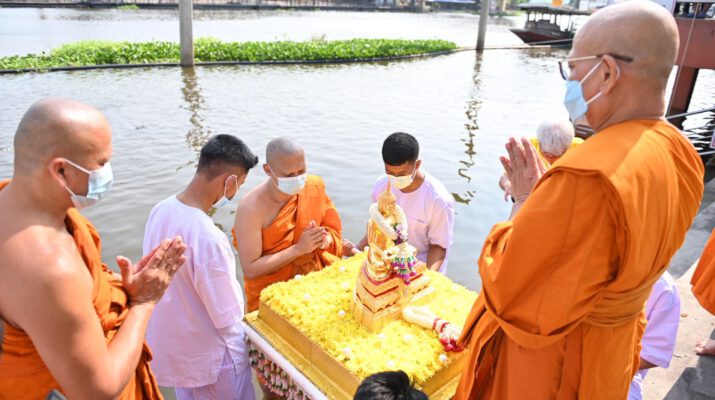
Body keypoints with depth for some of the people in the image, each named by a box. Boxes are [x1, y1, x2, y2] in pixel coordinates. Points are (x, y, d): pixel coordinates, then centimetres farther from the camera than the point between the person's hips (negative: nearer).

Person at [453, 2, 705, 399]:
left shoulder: (588, 178, -36)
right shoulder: (680, 155, -6)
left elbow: (508, 294, -28)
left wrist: (523, 202, -17)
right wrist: (542, 196, -1)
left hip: (551, 364, -8)